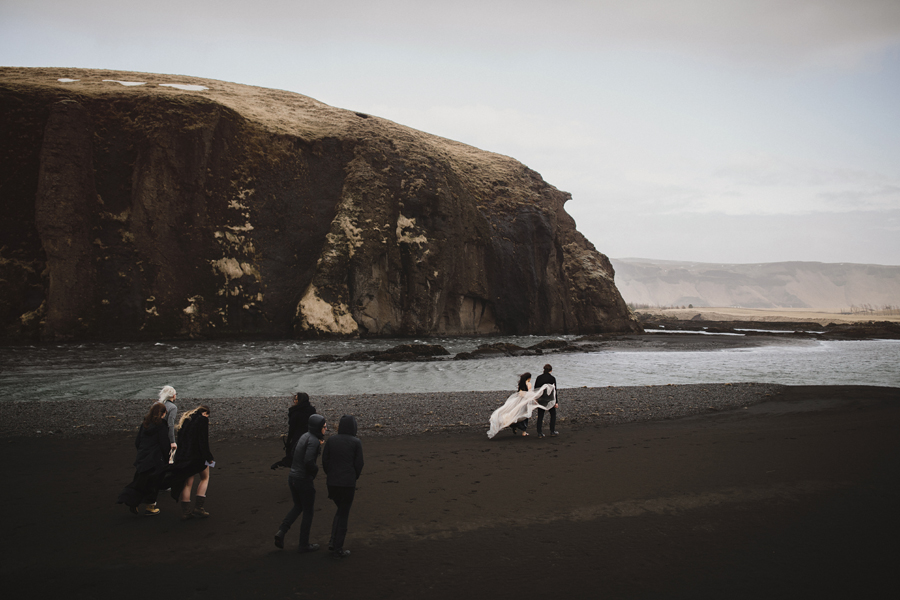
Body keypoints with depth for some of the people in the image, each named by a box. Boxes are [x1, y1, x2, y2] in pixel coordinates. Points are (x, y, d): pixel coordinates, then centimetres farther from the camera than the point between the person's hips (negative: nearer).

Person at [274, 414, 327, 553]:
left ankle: (281, 532, 10)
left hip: (293, 477, 8)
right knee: (308, 512, 10)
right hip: (304, 480, -8)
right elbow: (308, 461, -31)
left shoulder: (305, 436, 7)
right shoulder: (313, 441, -20)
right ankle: (304, 545, 20)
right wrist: (316, 469, -10)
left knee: (298, 507, 26)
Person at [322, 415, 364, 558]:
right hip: (348, 483, -4)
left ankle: (333, 541, 17)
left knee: (341, 510, 25)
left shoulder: (331, 440, 1)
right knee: (344, 515, 9)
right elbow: (359, 464, -5)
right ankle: (338, 549, 13)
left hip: (332, 482, 4)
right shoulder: (356, 442, -7)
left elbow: (325, 461, 2)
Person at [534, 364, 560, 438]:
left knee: (540, 416, 6)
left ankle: (539, 433, 3)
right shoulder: (552, 378, -7)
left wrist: (536, 399, 15)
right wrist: (556, 402, -4)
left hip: (540, 399, 3)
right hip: (549, 399, -3)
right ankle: (552, 431, 18)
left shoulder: (538, 377, 2)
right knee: (553, 414, 16)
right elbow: (554, 390, -7)